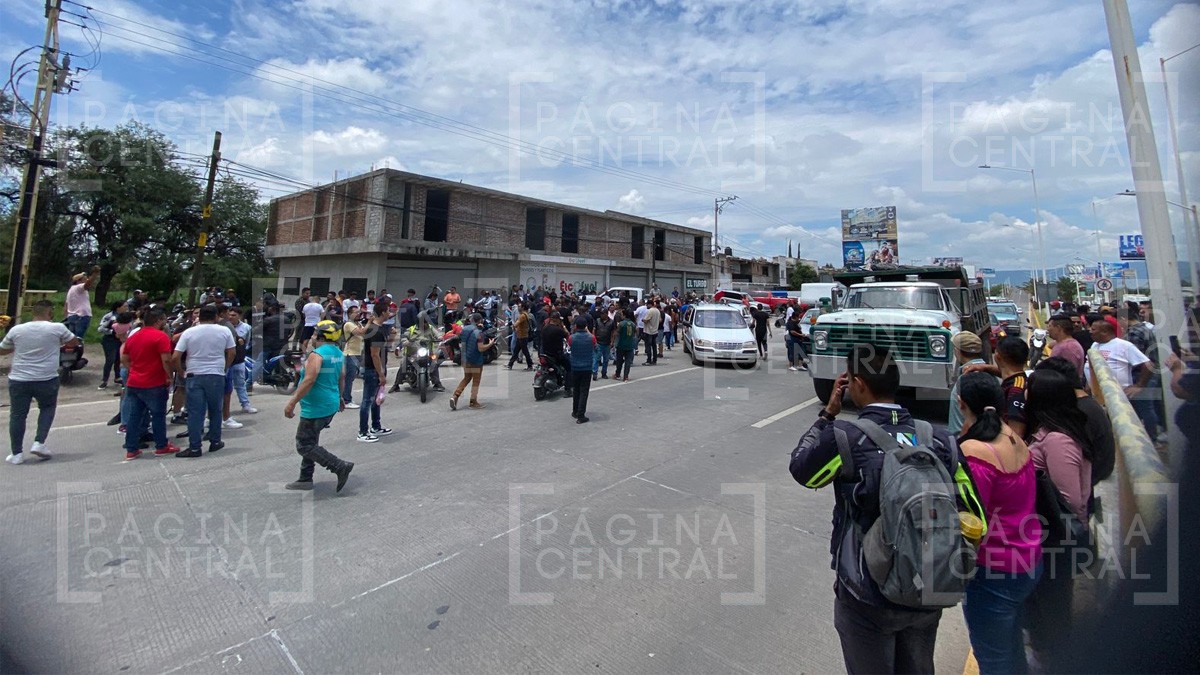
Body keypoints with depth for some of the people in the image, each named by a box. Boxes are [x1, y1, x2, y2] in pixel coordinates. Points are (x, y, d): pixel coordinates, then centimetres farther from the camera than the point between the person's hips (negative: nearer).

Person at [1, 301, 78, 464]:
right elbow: (74, 342, 11)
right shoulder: (57, 328, -7)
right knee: (48, 408, 19)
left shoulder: (16, 330, 1)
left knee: (17, 415, 9)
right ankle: (39, 443, 9)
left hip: (19, 380, 2)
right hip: (47, 380, -2)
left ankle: (16, 453, 13)